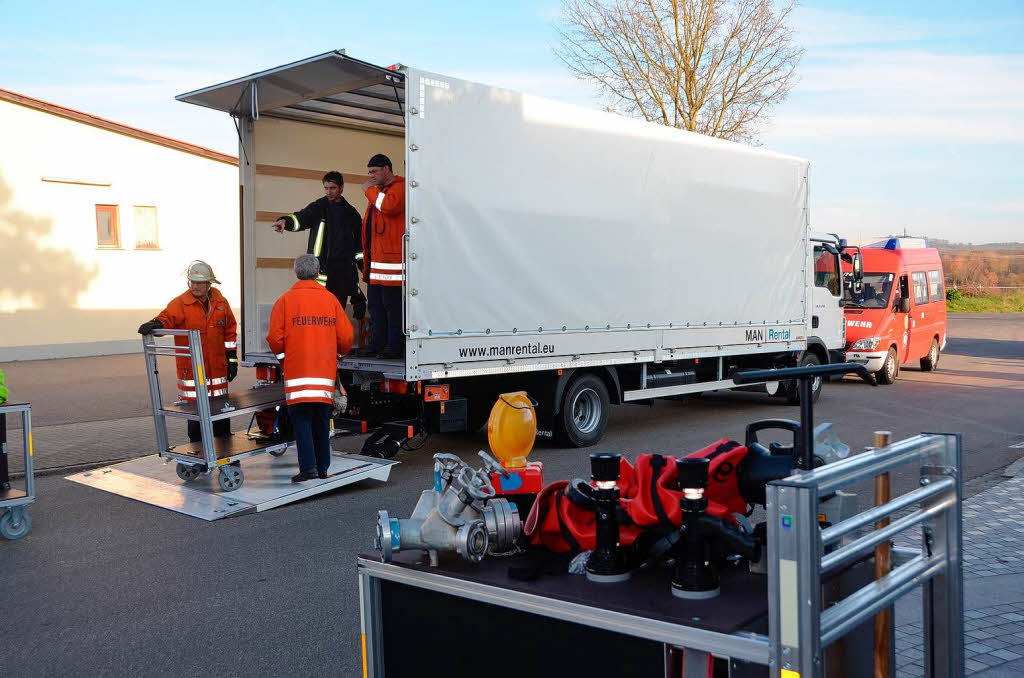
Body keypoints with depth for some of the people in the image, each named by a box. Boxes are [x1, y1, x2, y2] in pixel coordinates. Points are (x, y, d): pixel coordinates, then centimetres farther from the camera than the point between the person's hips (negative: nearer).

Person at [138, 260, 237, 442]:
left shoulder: (221, 302, 7)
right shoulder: (180, 303, -5)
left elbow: (230, 331, 13)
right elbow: (167, 318, -20)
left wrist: (232, 358, 10)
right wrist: (154, 324, -42)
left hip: (218, 368, 3)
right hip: (191, 370, -3)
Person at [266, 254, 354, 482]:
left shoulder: (285, 300, -2)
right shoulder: (330, 299, 5)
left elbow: (274, 338, -4)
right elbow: (346, 337, 4)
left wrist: (283, 359, 15)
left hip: (297, 372, -3)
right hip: (326, 371, 3)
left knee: (302, 420, -1)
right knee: (322, 421, 12)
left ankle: (308, 467, -11)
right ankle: (322, 468, 18)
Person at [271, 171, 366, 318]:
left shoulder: (351, 212, 13)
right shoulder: (318, 208, 4)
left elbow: (359, 242, 18)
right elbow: (301, 218, -15)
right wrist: (285, 221, -37)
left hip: (344, 272, 3)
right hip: (322, 270, -3)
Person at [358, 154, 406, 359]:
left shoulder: (400, 187, -5)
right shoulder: (377, 192, 24)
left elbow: (389, 205, -28)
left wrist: (369, 190, -11)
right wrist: (366, 261, 21)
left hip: (392, 260, -10)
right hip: (375, 261, 10)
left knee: (392, 304, -8)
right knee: (375, 304, 11)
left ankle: (395, 346, -5)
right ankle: (377, 344, 16)